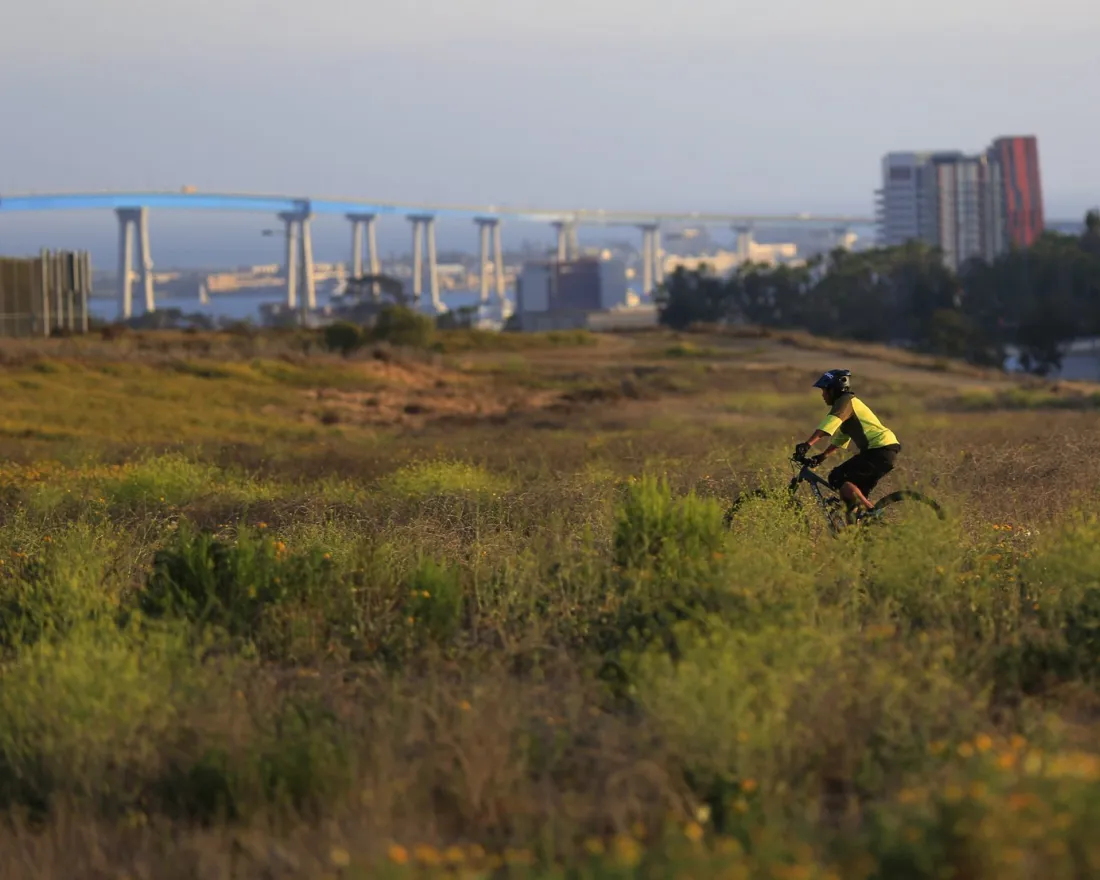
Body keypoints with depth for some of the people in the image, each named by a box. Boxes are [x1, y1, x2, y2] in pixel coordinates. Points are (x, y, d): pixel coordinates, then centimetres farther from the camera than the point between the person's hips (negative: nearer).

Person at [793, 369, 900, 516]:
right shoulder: (850, 403, 26)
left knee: (837, 477, -12)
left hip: (879, 450, -10)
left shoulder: (845, 402, -5)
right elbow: (839, 441, 29)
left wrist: (807, 445, -31)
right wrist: (821, 457, 20)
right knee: (857, 493, 13)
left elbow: (828, 425, -22)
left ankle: (869, 511, -16)